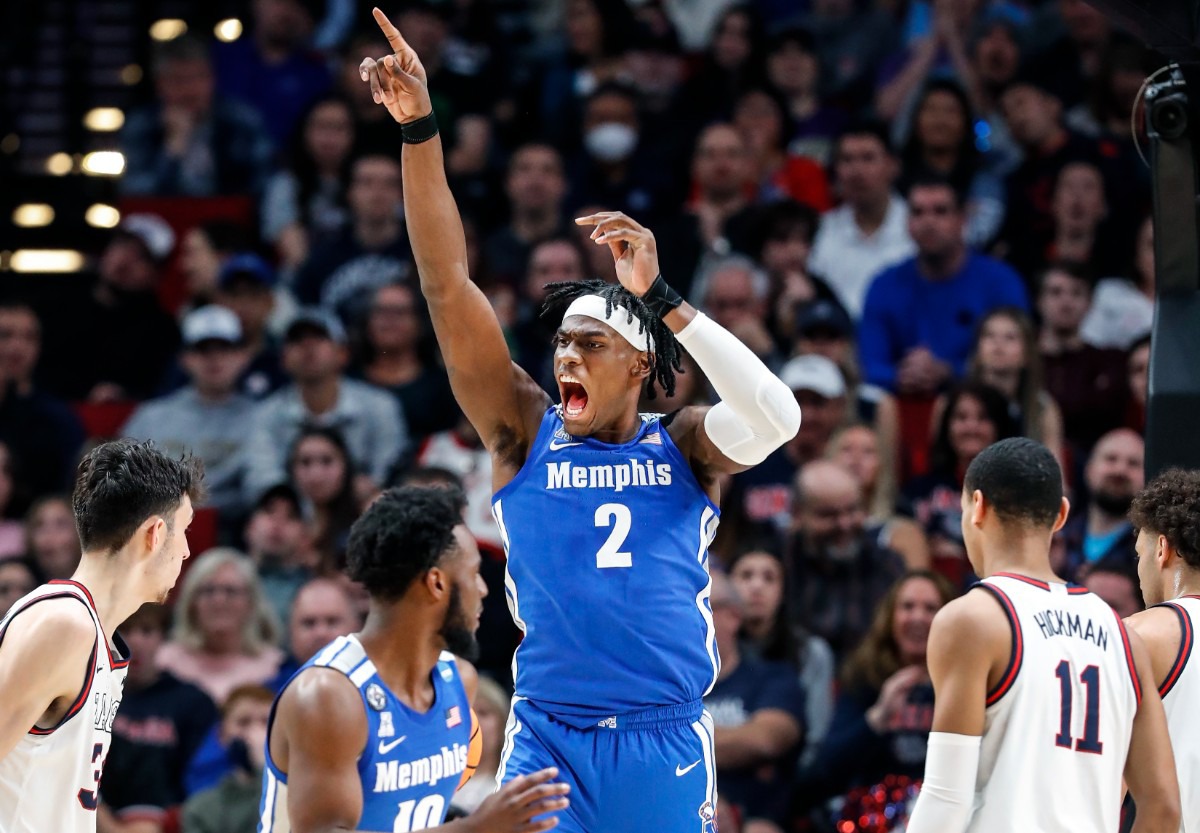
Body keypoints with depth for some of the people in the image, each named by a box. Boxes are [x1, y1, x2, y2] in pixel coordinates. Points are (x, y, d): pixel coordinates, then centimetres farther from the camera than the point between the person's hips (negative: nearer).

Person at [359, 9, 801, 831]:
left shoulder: (684, 446, 5)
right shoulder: (524, 433, 6)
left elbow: (777, 418, -16)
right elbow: (447, 287, 0)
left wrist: (661, 297, -18)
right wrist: (419, 130, -8)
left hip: (667, 743, 0)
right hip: (549, 742, 0)